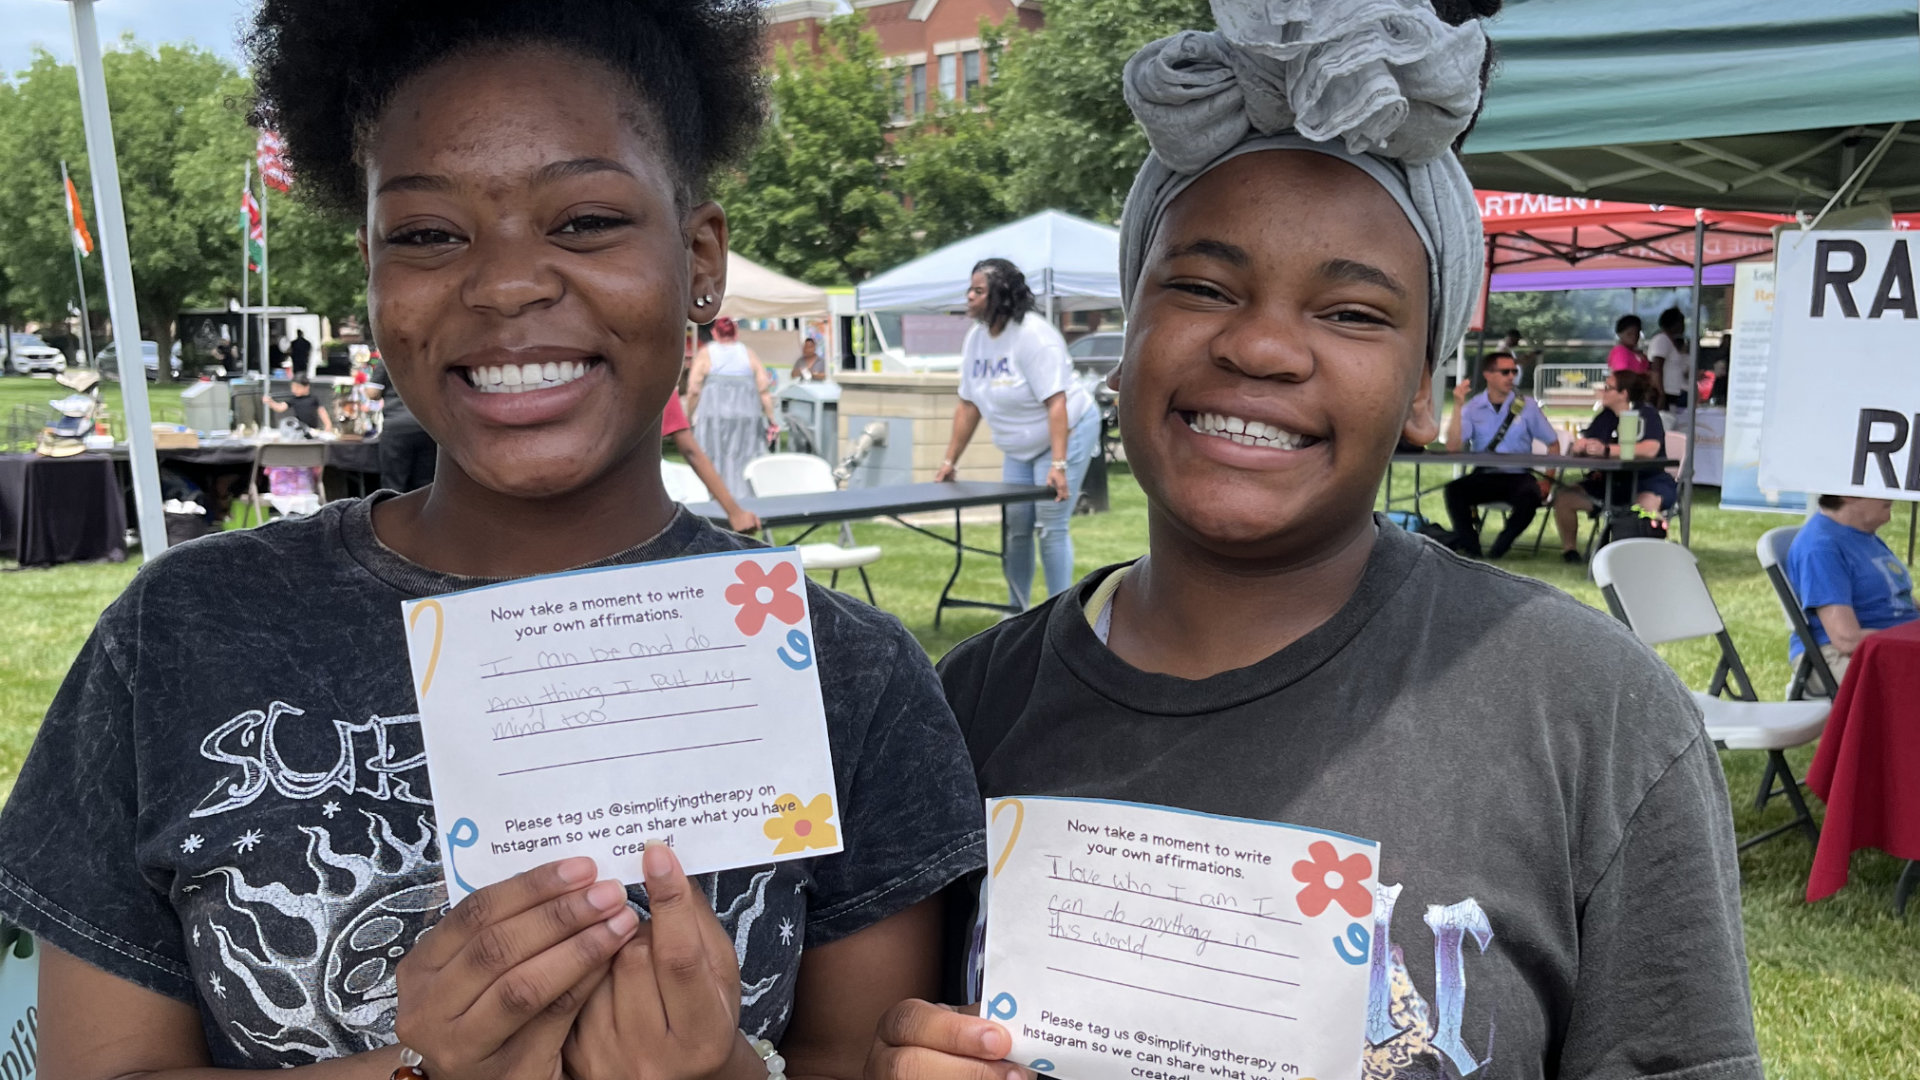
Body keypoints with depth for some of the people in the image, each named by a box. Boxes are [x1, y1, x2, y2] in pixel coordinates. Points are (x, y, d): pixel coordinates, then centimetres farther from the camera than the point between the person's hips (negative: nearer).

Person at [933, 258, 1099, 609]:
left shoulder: (1033, 335, -24)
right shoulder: (975, 338, -1)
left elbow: (1056, 403, -29)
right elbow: (968, 405, 5)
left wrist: (1058, 465, -36)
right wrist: (950, 461, 5)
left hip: (1067, 432, -7)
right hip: (1019, 446, 8)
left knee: (1051, 525, -10)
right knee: (1015, 526, 8)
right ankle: (1016, 611, 22)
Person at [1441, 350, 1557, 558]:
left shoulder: (1527, 406, 2)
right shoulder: (1472, 407, 2)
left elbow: (1553, 443, 9)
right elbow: (1453, 448, -10)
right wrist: (1458, 406, -16)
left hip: (1518, 476, 0)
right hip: (1483, 476, 1)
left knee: (1530, 497, -33)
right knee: (1453, 490, -28)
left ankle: (1497, 552, -14)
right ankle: (1470, 549, -12)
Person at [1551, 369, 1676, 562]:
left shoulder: (1647, 414, -10)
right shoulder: (1606, 417, 9)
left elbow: (1650, 449, -28)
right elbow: (1577, 448, 6)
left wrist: (1607, 450, -35)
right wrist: (1580, 445, -20)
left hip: (1647, 482, -6)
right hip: (1611, 483, 6)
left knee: (1647, 503, -40)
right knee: (1563, 497, -13)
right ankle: (1569, 549, 7)